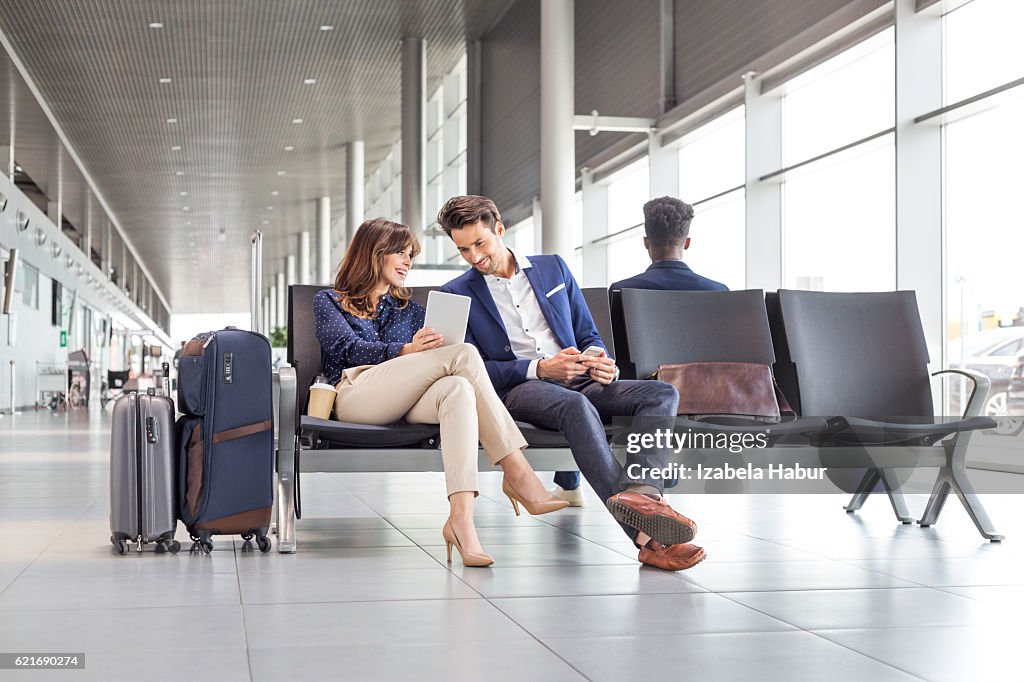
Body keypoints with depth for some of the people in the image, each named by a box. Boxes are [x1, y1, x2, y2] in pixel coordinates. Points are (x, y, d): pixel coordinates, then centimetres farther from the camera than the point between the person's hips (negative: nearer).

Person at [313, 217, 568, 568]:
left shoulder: (410, 309, 34)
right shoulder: (328, 302, 21)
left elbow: (429, 361, 20)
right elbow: (349, 349, 0)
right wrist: (407, 351, -18)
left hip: (405, 402, 4)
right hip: (356, 392, -4)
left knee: (458, 388, -35)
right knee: (464, 354, -25)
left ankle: (461, 519, -51)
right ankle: (517, 472, -32)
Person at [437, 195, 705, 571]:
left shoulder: (553, 268, 19)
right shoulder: (456, 293, 9)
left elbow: (588, 335, 22)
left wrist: (598, 360, -4)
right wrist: (539, 369, -14)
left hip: (578, 382, 5)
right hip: (516, 391, -5)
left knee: (662, 393, -23)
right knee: (576, 405, -40)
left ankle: (641, 491, -50)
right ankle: (644, 537, -53)